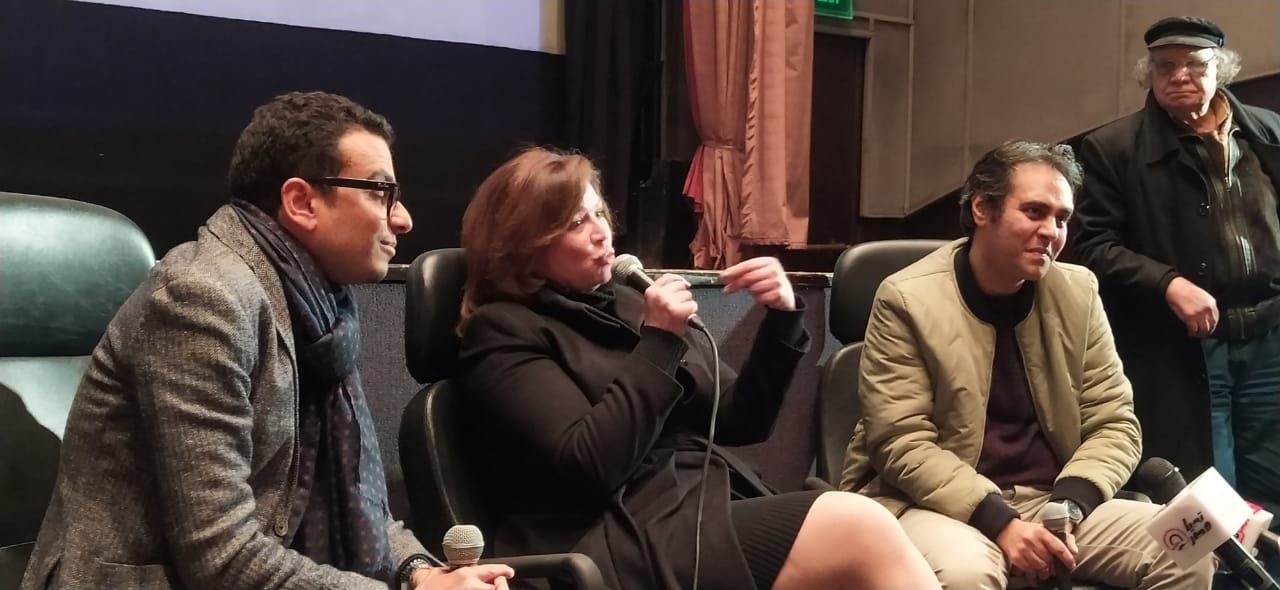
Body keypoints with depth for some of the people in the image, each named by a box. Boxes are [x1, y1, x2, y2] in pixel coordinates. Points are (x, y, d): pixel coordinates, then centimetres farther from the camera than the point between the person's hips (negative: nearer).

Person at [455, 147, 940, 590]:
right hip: (630, 541, -6)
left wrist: (781, 319, 1)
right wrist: (658, 342, -13)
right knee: (858, 530, -23)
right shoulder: (503, 333, 1)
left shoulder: (627, 305, 18)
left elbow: (740, 422, 16)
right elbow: (588, 465, -14)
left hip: (717, 505, 6)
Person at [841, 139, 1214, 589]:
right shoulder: (908, 299, -9)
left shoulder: (1078, 292, 5)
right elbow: (902, 444, -13)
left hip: (1052, 501, 5)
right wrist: (999, 522, -23)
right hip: (947, 505, -4)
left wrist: (1067, 508, -13)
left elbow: (1114, 423, 5)